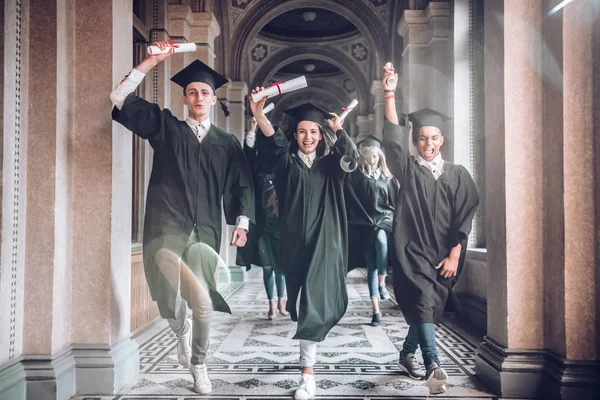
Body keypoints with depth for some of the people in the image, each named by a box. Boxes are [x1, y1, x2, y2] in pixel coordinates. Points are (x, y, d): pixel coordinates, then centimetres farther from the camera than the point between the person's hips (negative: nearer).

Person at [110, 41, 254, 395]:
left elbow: (241, 186, 12)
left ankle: (199, 364, 21)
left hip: (204, 231, 1)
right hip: (167, 227, 0)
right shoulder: (166, 128, 9)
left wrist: (242, 221, 1)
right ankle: (182, 331, 31)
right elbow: (121, 99, 3)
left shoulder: (227, 143, 12)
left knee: (204, 306, -4)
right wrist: (153, 61, 0)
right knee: (171, 305, -5)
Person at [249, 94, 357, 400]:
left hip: (325, 242, 0)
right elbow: (274, 143, -13)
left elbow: (351, 156, -10)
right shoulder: (287, 163, 6)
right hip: (296, 241, 1)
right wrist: (258, 114, -29)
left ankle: (307, 370, -6)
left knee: (314, 303, -11)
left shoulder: (329, 165, 10)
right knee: (308, 303, 10)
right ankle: (308, 374, 30)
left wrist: (337, 127, -12)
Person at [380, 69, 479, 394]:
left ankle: (407, 354, 32)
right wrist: (389, 94, -21)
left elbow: (464, 218, 3)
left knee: (428, 308, 11)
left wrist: (454, 255, -5)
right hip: (412, 251, -3)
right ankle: (433, 366, -21)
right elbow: (392, 138, -12)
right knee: (423, 302, -20)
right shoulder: (407, 170, 2)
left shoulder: (458, 175, 6)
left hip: (444, 255, 3)